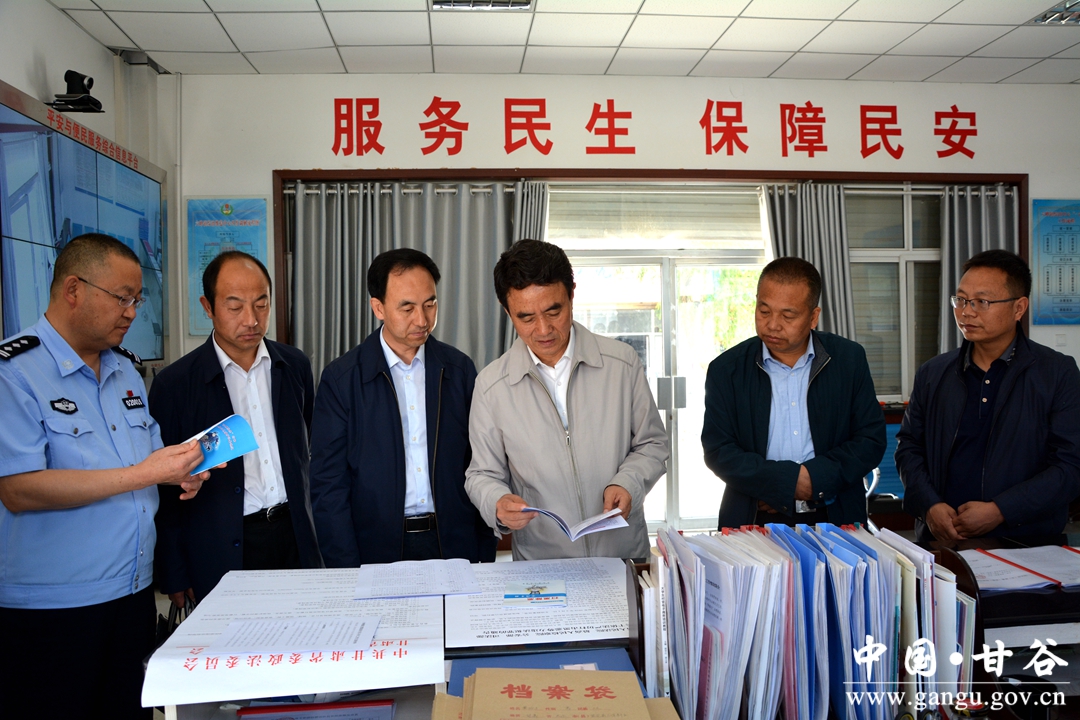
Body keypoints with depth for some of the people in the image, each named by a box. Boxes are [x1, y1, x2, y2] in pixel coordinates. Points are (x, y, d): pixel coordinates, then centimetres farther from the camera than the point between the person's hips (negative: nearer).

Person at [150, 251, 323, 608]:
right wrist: (174, 577, -1)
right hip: (223, 553, -3)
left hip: (295, 539, 3)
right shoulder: (174, 384, -6)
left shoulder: (295, 365, 4)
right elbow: (164, 489, -2)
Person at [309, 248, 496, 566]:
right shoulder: (341, 378, -6)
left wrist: (485, 555, 0)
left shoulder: (460, 369, 1)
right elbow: (328, 487, -5)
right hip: (378, 549, -2)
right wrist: (347, 574, -10)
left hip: (455, 547, 2)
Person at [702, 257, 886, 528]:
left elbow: (871, 440, 4)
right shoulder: (726, 369, 1)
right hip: (754, 524, 0)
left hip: (834, 521, 0)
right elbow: (717, 450, -4)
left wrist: (815, 478, -11)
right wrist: (790, 480, -14)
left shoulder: (849, 359, 4)